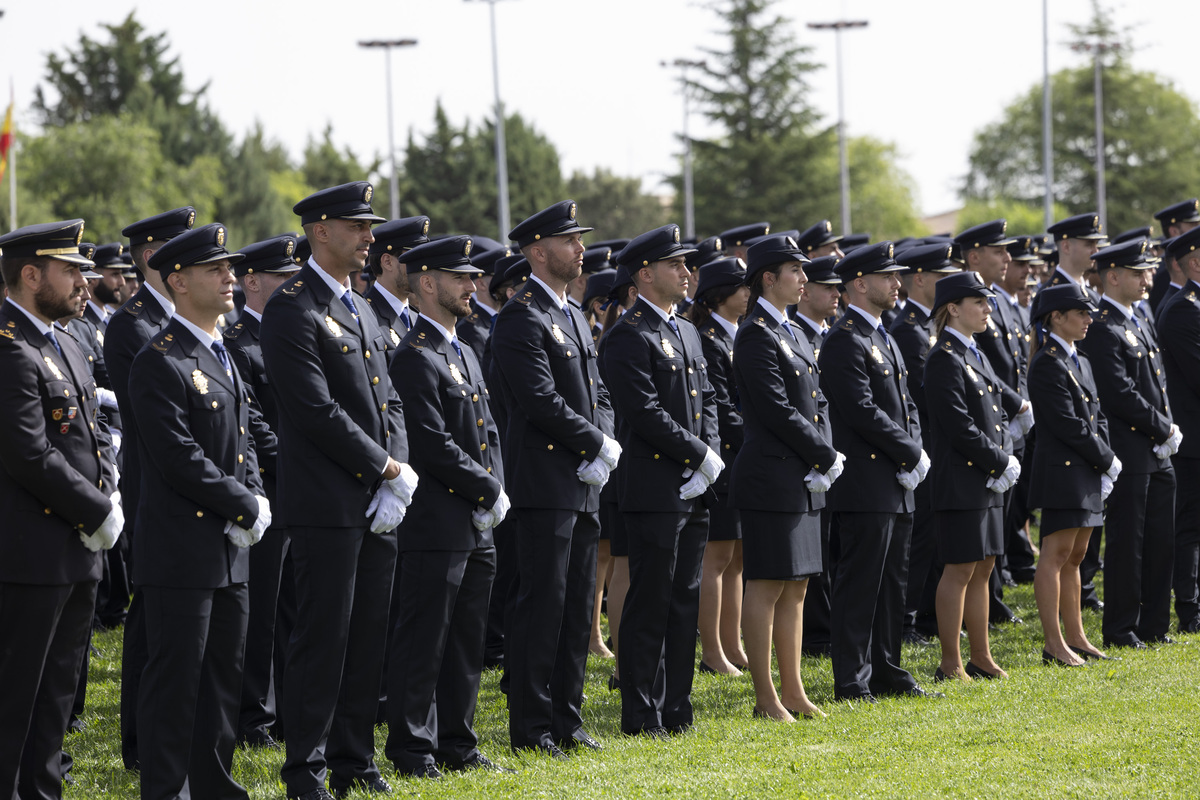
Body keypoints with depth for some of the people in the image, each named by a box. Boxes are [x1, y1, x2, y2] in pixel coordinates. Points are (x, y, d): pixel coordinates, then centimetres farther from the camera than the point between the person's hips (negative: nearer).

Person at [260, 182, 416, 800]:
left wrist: (399, 477, 0)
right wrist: (387, 467, -12)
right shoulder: (292, 310, -11)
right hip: (327, 505, -8)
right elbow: (318, 411, -18)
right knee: (322, 638, -5)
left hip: (375, 505, 8)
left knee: (368, 637, 11)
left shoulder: (360, 309, 17)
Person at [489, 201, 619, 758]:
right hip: (545, 485, -9)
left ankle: (567, 721, 17)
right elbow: (542, 400, -20)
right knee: (541, 605, -6)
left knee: (577, 606, 11)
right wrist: (599, 446, -11)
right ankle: (530, 728, -2)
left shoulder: (574, 317, 18)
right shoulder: (521, 319, -11)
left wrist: (603, 450, 0)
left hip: (583, 487, 9)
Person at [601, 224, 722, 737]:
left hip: (693, 491, 9)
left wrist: (710, 458, 0)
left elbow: (706, 402, 17)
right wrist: (702, 456, -13)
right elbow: (646, 412, -18)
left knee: (685, 603, 11)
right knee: (649, 606, -5)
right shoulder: (630, 336, -11)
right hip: (654, 491, -8)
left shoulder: (687, 332, 18)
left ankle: (676, 712, 16)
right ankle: (641, 719, -1)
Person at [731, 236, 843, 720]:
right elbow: (778, 411, -18)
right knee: (767, 586, -5)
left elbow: (816, 403, 16)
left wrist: (824, 458, -1)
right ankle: (766, 698, -2)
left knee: (796, 587, 11)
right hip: (771, 477, -9)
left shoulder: (794, 334, 17)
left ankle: (793, 692, 16)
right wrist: (827, 458, -12)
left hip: (803, 480, 9)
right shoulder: (757, 336, -12)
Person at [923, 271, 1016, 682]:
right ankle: (951, 665, -1)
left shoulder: (975, 355, 16)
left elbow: (997, 416, 17)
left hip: (989, 481, 9)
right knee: (960, 569, -5)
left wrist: (1008, 457, 0)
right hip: (960, 482, -9)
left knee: (982, 568, 13)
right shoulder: (944, 359, -13)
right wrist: (1001, 462, -13)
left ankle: (981, 658, 20)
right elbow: (960, 428, -19)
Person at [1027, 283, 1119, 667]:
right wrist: (1107, 461, -11)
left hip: (1086, 475, 9)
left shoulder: (1081, 363, 17)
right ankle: (1054, 645, -6)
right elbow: (1068, 424, -18)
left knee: (1075, 556, 13)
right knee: (1057, 554, -7)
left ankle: (1075, 636, 19)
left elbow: (1097, 417, 17)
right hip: (1061, 474, -9)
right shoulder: (1047, 365, -13)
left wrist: (1105, 459, 2)